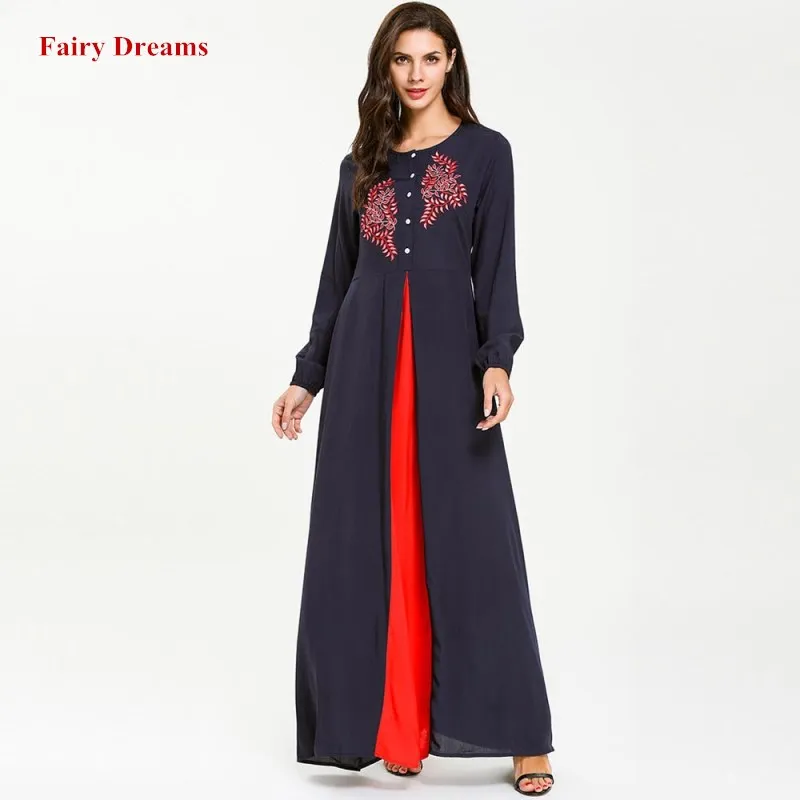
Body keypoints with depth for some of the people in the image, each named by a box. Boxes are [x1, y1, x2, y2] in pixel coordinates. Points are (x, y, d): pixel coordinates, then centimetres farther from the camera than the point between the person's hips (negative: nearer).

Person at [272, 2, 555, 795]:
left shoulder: (484, 151, 5)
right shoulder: (362, 162, 14)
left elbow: (494, 264, -3)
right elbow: (338, 274, 16)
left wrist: (497, 360, -17)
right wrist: (307, 375, 14)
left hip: (446, 352, -3)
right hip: (365, 357, 4)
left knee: (471, 537, -5)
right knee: (372, 542, 3)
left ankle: (520, 735, 2)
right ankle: (391, 725, 14)